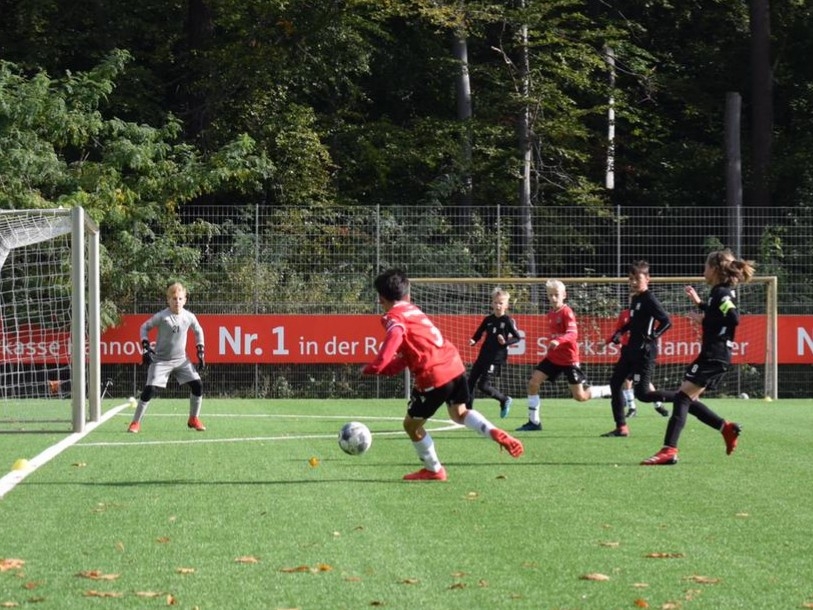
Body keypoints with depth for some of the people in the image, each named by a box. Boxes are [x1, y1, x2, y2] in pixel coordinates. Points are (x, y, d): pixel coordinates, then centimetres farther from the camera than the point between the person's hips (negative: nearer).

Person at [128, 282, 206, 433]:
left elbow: (198, 331, 14)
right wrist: (145, 347, -12)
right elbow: (144, 327, -2)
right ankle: (135, 423, -3)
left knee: (197, 385, -7)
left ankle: (194, 419, 12)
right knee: (150, 389, -15)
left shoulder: (189, 317, -4)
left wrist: (200, 352, 8)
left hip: (181, 360, 4)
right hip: (161, 360, -4)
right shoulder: (161, 316, -14)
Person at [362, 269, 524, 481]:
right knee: (459, 413, 31)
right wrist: (384, 368, 13)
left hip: (433, 377, -8)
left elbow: (395, 337, -28)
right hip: (454, 365, 8)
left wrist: (374, 368, -32)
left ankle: (433, 469, 24)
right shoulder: (414, 310, 21)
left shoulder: (394, 316, -3)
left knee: (411, 424, 14)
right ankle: (495, 433, 6)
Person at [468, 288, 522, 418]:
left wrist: (506, 342, -20)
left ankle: (505, 400, 9)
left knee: (483, 385, -13)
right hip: (483, 355, 6)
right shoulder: (488, 320, 7)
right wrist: (473, 341, -8)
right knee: (470, 382, 3)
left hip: (497, 358, -6)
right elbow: (478, 334, 12)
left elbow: (517, 337, -4)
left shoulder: (507, 321, -6)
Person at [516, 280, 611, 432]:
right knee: (533, 382, -6)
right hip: (553, 357, 7)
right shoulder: (551, 314, 8)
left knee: (580, 396, -3)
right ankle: (534, 422, 3)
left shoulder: (567, 312, -16)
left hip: (569, 359, -7)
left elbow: (573, 334, -31)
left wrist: (558, 341, -47)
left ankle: (613, 391, 19)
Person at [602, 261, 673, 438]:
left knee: (642, 393, -11)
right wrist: (620, 332, 14)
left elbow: (666, 321, -20)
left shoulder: (649, 300, -14)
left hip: (644, 352, -9)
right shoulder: (634, 298, 12)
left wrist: (652, 337, -26)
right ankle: (621, 427, 13)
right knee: (615, 382, 9)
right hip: (631, 349, 9)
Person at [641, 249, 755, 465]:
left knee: (682, 397, -14)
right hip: (718, 356, 10)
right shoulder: (722, 292, 17)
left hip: (713, 356, -10)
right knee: (688, 401, 14)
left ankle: (669, 450, -20)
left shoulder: (721, 292, -12)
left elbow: (733, 318, -28)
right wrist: (699, 303, 27)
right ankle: (727, 428, 17)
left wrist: (703, 320, -19)